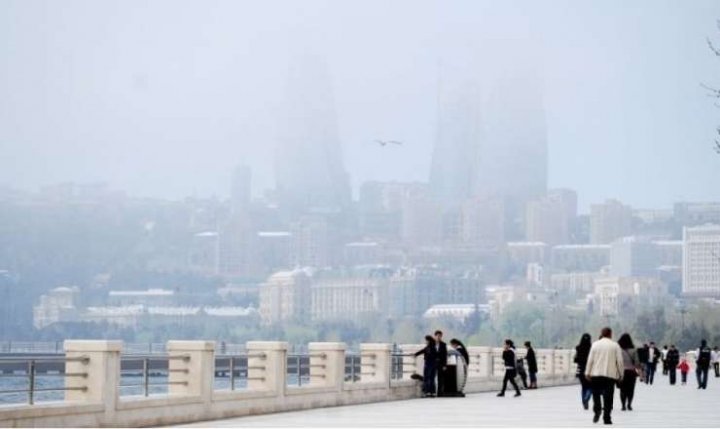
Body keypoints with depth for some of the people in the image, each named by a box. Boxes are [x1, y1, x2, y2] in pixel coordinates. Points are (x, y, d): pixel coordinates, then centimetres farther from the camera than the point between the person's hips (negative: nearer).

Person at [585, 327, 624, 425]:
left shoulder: (595, 344, 2)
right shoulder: (615, 345, 1)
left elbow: (590, 359, 0)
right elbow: (620, 361, 0)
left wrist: (587, 373, 6)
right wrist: (621, 374, 9)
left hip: (596, 374, 1)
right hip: (610, 374, -1)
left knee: (596, 393, 13)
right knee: (608, 397, 2)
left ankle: (597, 410, -8)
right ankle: (607, 418, -1)